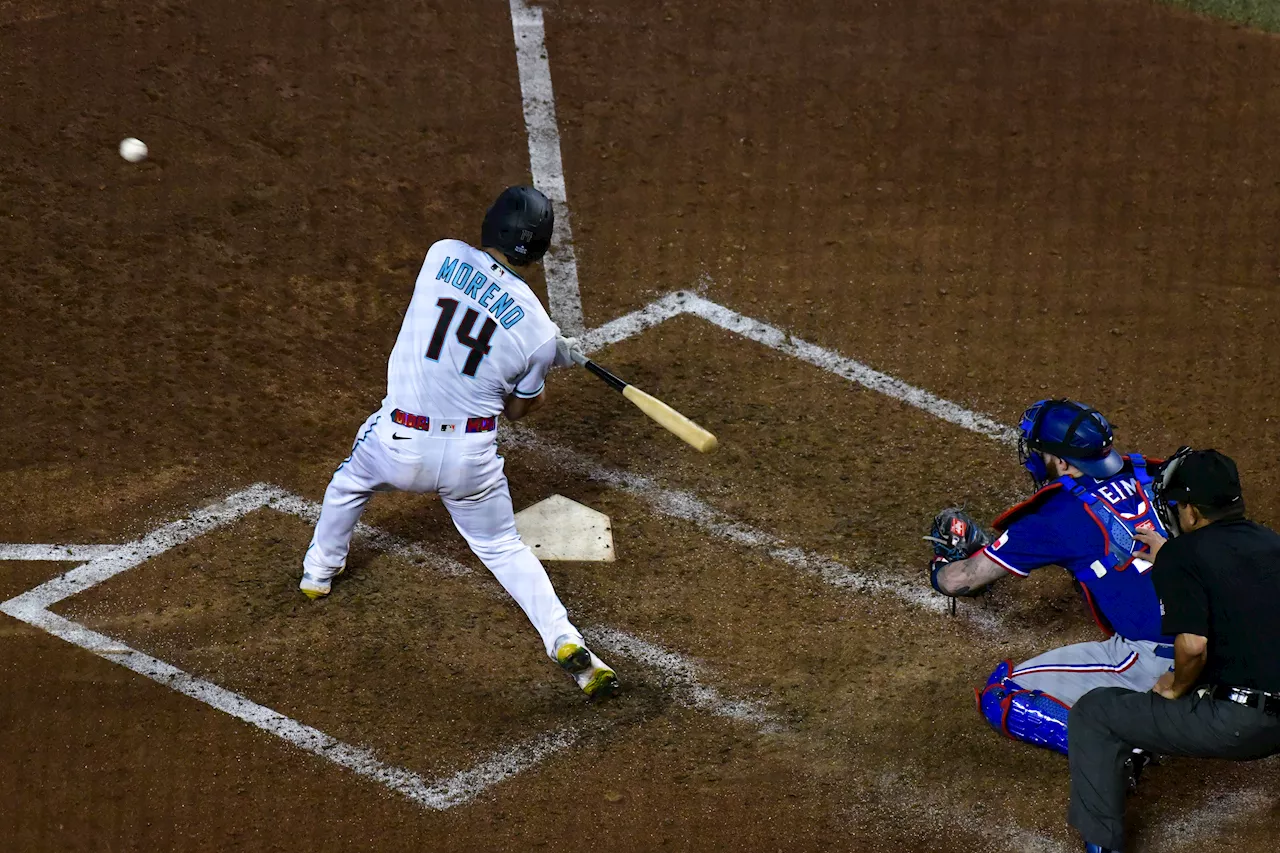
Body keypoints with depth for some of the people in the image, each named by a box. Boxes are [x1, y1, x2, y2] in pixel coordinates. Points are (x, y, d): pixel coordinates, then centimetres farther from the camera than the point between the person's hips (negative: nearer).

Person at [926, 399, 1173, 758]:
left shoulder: (1057, 516, -6)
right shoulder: (1142, 474, 9)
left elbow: (957, 581, 1)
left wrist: (941, 563, 26)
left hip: (1151, 663, -6)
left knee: (1000, 696, 4)